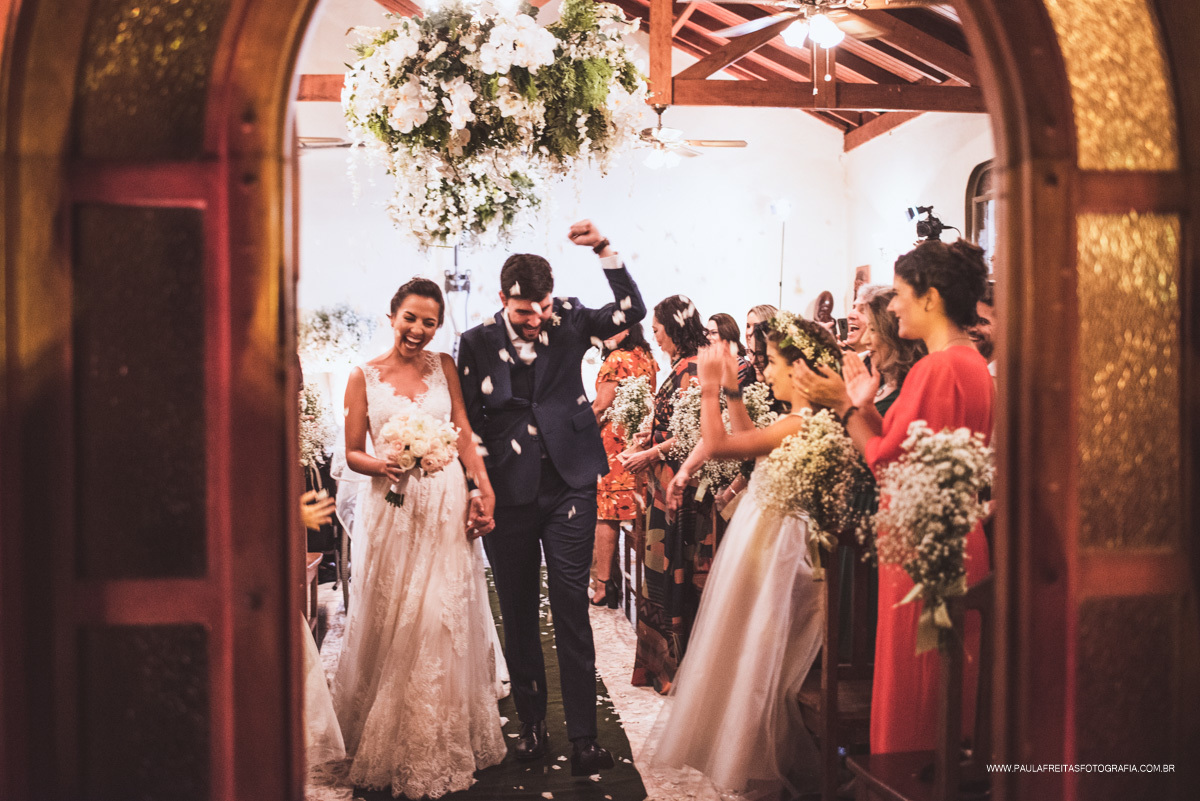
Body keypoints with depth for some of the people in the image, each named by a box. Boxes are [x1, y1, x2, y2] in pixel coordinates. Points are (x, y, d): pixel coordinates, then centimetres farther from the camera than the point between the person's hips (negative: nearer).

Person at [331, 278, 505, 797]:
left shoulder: (444, 367, 8)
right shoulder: (364, 377, 2)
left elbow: (464, 435, 7)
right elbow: (352, 454, 3)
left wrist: (483, 490, -6)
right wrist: (383, 467, -18)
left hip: (447, 508, 2)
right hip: (392, 510, -1)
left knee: (445, 624, 3)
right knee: (390, 627, 4)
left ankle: (444, 747, 18)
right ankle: (388, 747, 20)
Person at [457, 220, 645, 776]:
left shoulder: (569, 321, 3)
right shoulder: (477, 341, 1)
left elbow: (632, 312, -7)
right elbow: (467, 419, 4)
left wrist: (603, 249, -16)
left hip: (569, 486, -1)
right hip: (507, 495, 1)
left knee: (572, 615, -1)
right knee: (518, 616, 10)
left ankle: (583, 738, 6)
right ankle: (531, 724, 25)